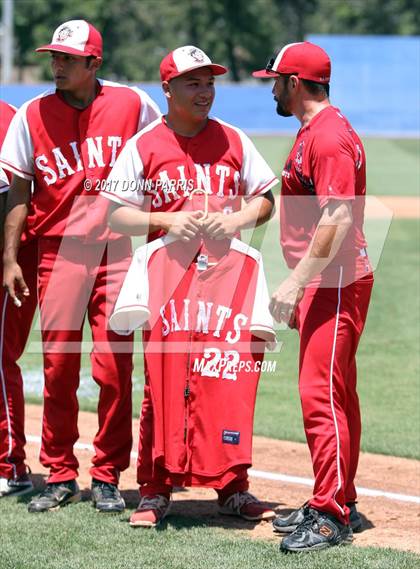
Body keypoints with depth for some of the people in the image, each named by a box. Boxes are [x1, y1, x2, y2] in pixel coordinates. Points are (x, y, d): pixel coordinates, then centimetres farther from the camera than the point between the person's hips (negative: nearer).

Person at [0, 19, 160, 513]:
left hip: (119, 250, -1)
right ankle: (60, 476, 11)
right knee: (58, 367, 1)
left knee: (114, 366, -3)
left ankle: (107, 478, 7)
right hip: (58, 250, 1)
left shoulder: (133, 105, 3)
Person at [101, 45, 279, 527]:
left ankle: (232, 487, 7)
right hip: (168, 271, -2)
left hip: (228, 269, 2)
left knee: (230, 376, -2)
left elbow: (264, 199, 16)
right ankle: (155, 491, 0)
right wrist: (168, 220, -12)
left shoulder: (233, 141, 12)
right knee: (165, 377, -7)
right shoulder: (143, 146, 4)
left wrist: (237, 219, -5)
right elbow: (117, 215, 3)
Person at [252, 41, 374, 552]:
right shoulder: (311, 133, 18)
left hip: (336, 283, -11)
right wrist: (298, 288, 23)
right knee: (333, 395, 14)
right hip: (320, 284, 11)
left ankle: (331, 516, -12)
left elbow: (338, 219, -24)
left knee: (321, 395, -13)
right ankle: (339, 504, 21)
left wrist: (296, 280, -26)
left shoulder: (330, 137, -15)